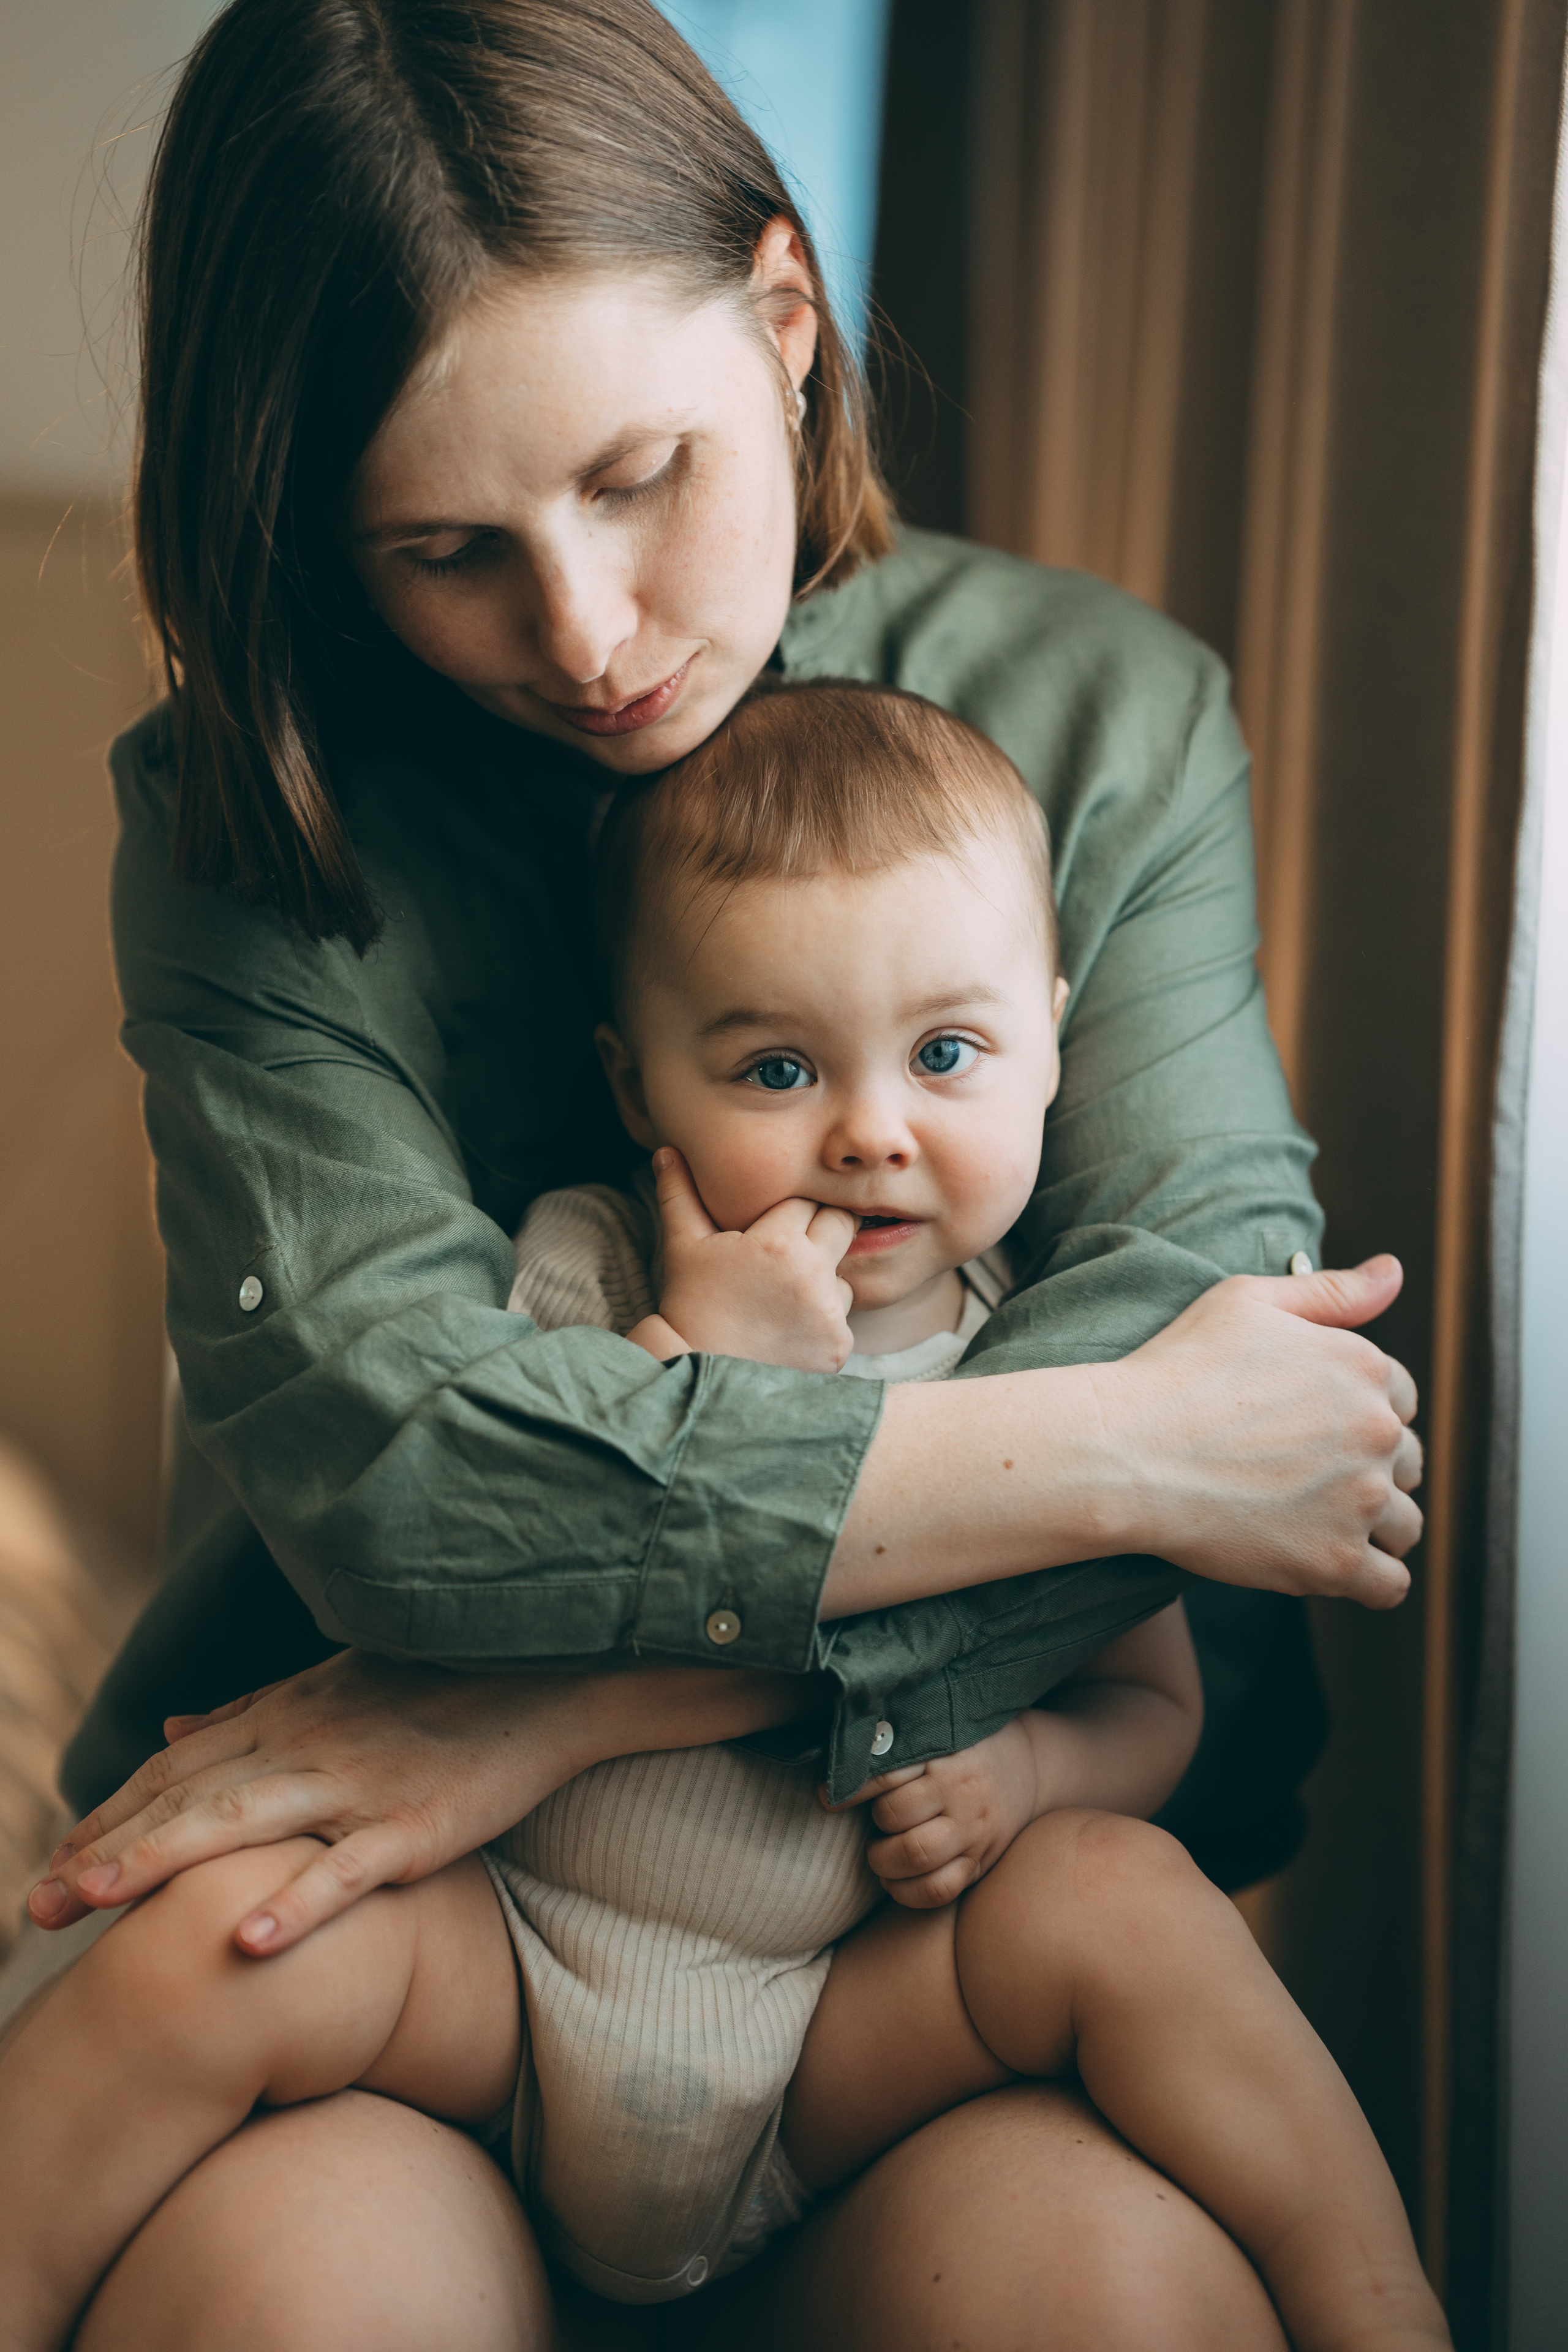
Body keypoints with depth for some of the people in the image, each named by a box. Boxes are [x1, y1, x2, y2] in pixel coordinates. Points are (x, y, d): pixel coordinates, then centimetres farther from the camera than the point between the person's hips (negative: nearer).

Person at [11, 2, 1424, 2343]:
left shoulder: (1112, 716, -1)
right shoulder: (250, 817, -5)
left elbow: (1215, 1313, -15)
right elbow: (380, 1452, -20)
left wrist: (550, 1710, -21)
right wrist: (1130, 1454, -20)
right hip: (372, 1886, 0)